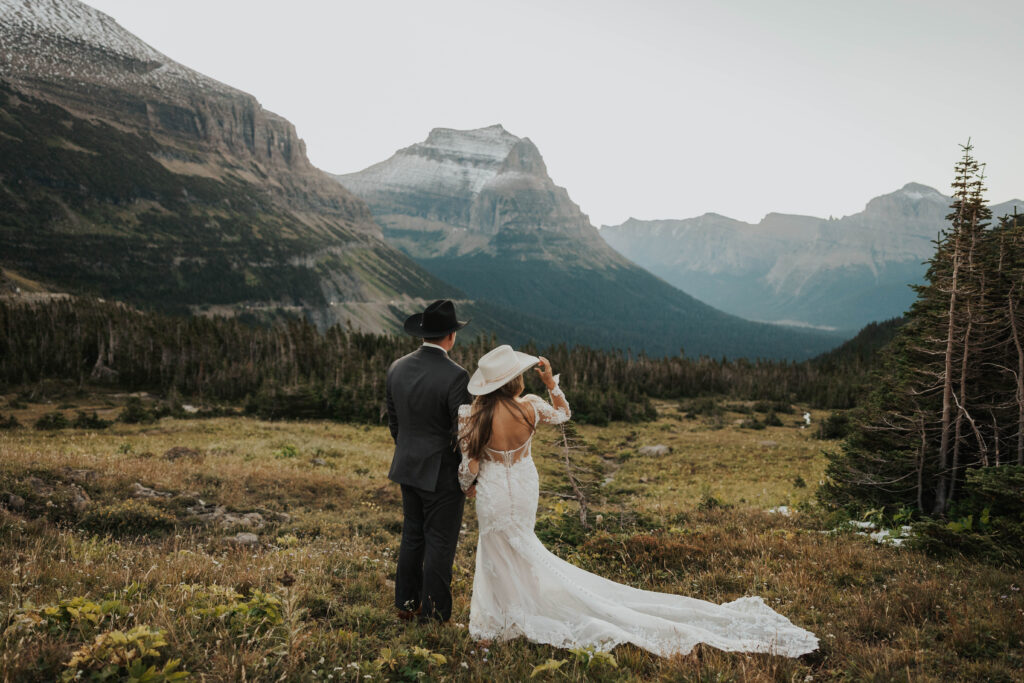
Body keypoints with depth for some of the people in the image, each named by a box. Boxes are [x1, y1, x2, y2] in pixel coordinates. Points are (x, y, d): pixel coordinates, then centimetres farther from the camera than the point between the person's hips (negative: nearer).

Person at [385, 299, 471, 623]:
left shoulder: (397, 368, -1)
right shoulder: (455, 376, -22)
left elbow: (394, 422, 9)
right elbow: (463, 433, -19)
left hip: (409, 468, 6)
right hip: (443, 474, -6)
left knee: (412, 537, 19)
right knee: (439, 543, 7)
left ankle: (406, 603, 31)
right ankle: (433, 614, 19)